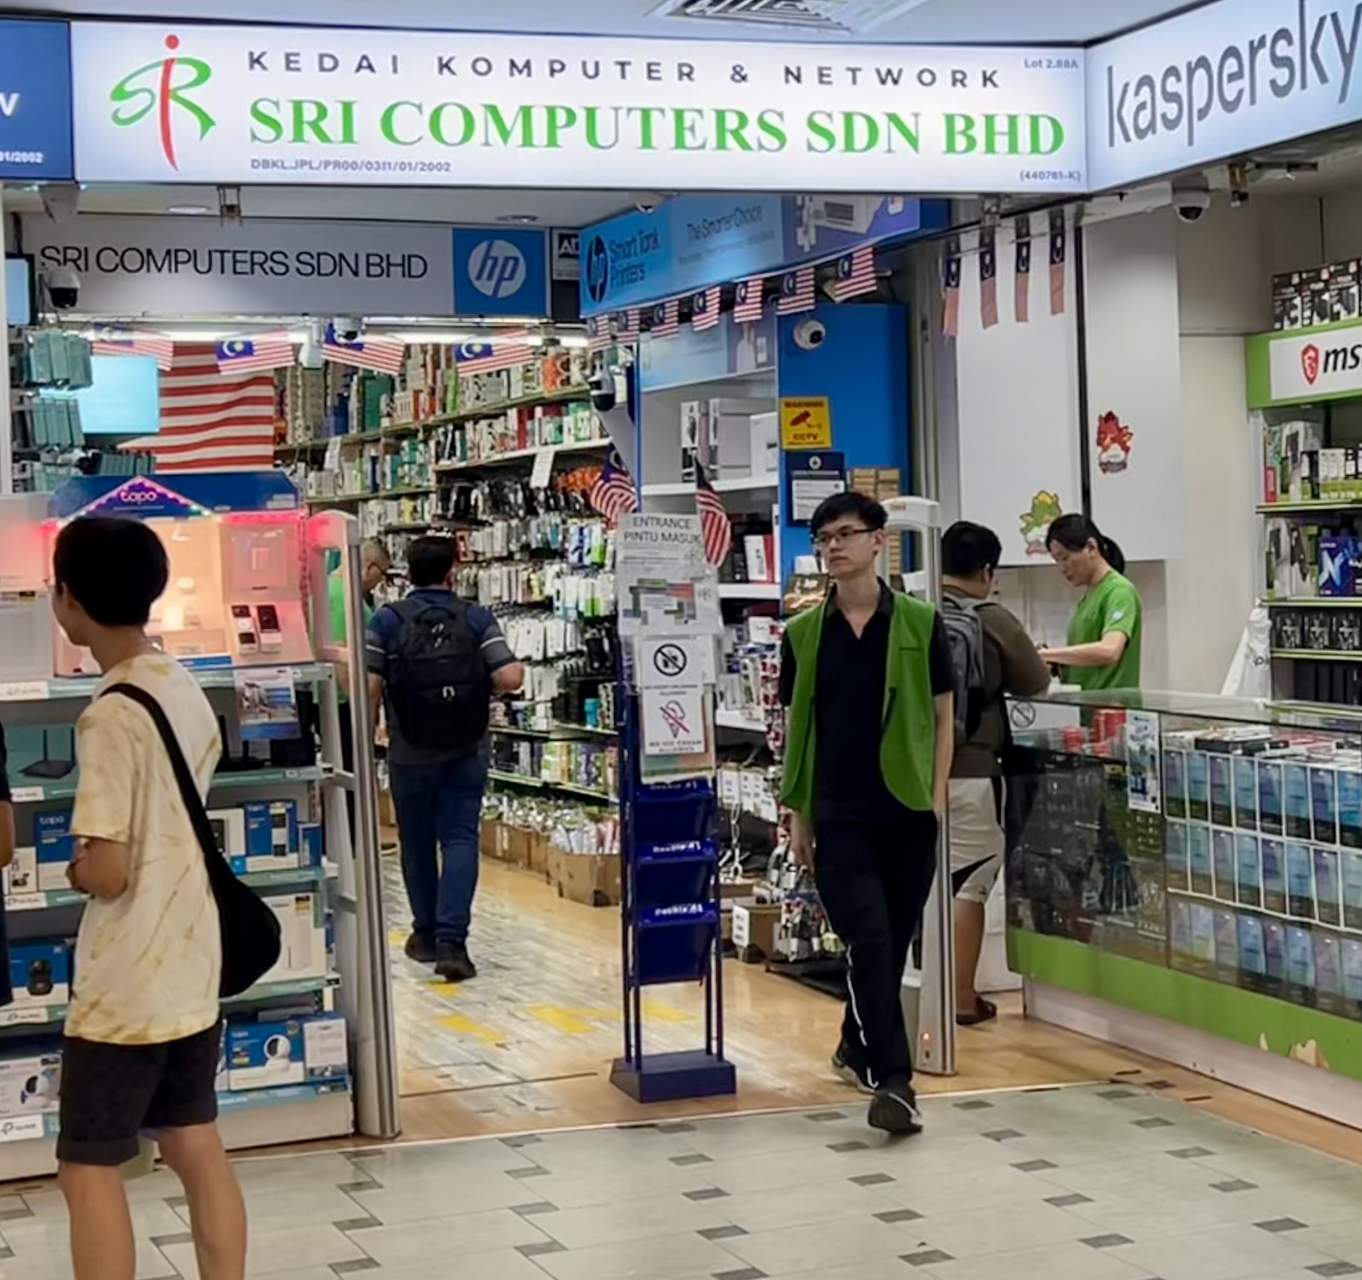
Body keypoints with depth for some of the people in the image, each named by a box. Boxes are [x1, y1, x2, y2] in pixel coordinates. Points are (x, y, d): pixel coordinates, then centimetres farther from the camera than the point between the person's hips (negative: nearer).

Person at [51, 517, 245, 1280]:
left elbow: (107, 872, -24)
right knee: (198, 1150, 14)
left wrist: (72, 866, -4)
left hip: (125, 988, -8)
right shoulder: (187, 692, 5)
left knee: (88, 1172, 2)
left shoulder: (110, 716, -21)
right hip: (192, 969, 8)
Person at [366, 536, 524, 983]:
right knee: (460, 839, 0)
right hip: (467, 751, 0)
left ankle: (427, 934, 25)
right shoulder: (478, 619, -4)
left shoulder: (387, 620, -6)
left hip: (411, 753, 0)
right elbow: (508, 679, -11)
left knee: (417, 841, 14)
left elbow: (369, 687, -11)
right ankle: (451, 940, -14)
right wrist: (518, 668, 12)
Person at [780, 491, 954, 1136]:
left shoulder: (918, 623, 1)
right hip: (838, 815, 0)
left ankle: (857, 1046, 33)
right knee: (869, 939, -12)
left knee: (893, 940, 10)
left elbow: (942, 716, 5)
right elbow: (796, 725, 10)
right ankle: (894, 1081, -14)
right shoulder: (804, 633, 5)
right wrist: (796, 812, 7)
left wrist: (937, 799, -2)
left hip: (907, 813, 1)